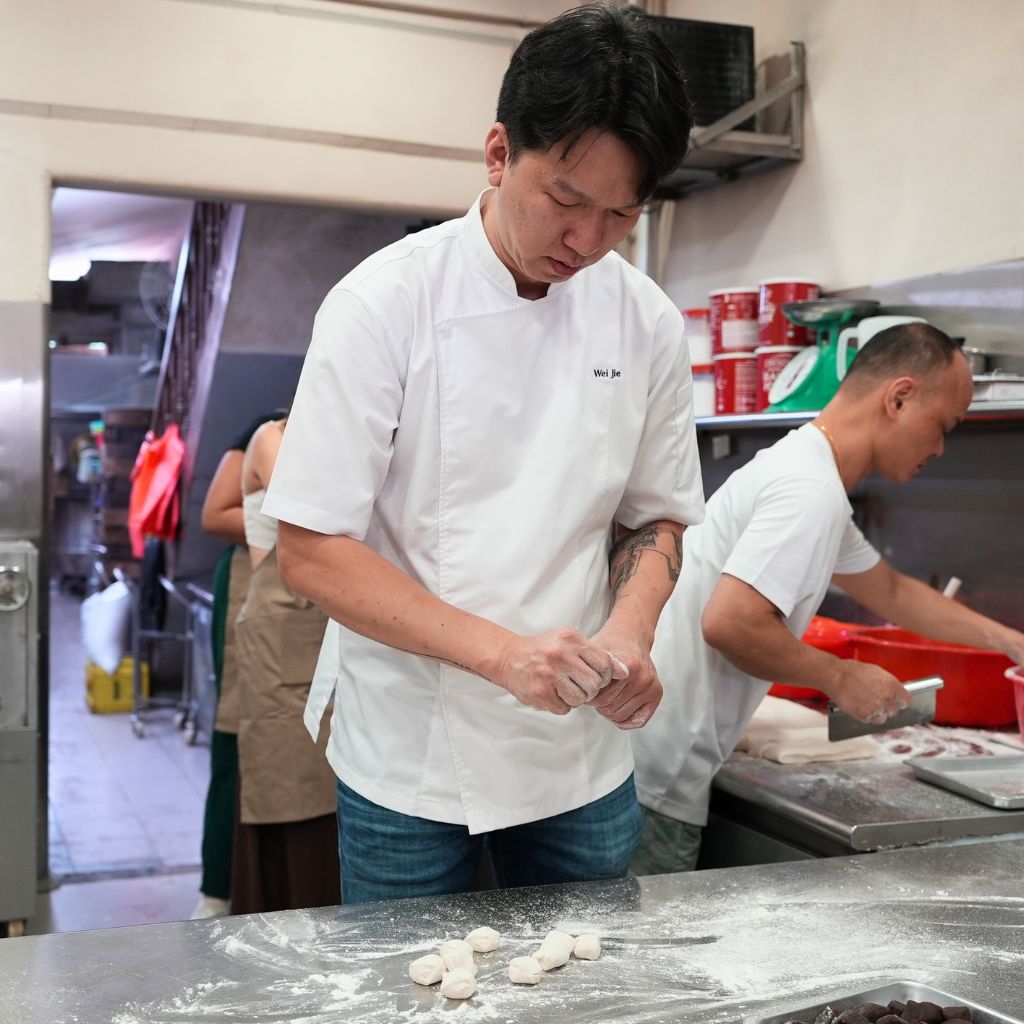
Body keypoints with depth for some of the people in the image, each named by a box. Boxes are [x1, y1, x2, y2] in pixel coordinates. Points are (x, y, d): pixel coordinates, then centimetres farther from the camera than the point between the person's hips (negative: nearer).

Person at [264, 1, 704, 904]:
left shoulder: (647, 322, -3)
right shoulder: (385, 303, -14)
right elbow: (310, 549, -14)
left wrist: (630, 633, -13)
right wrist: (503, 653, -24)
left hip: (584, 757, 4)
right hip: (409, 759, -3)